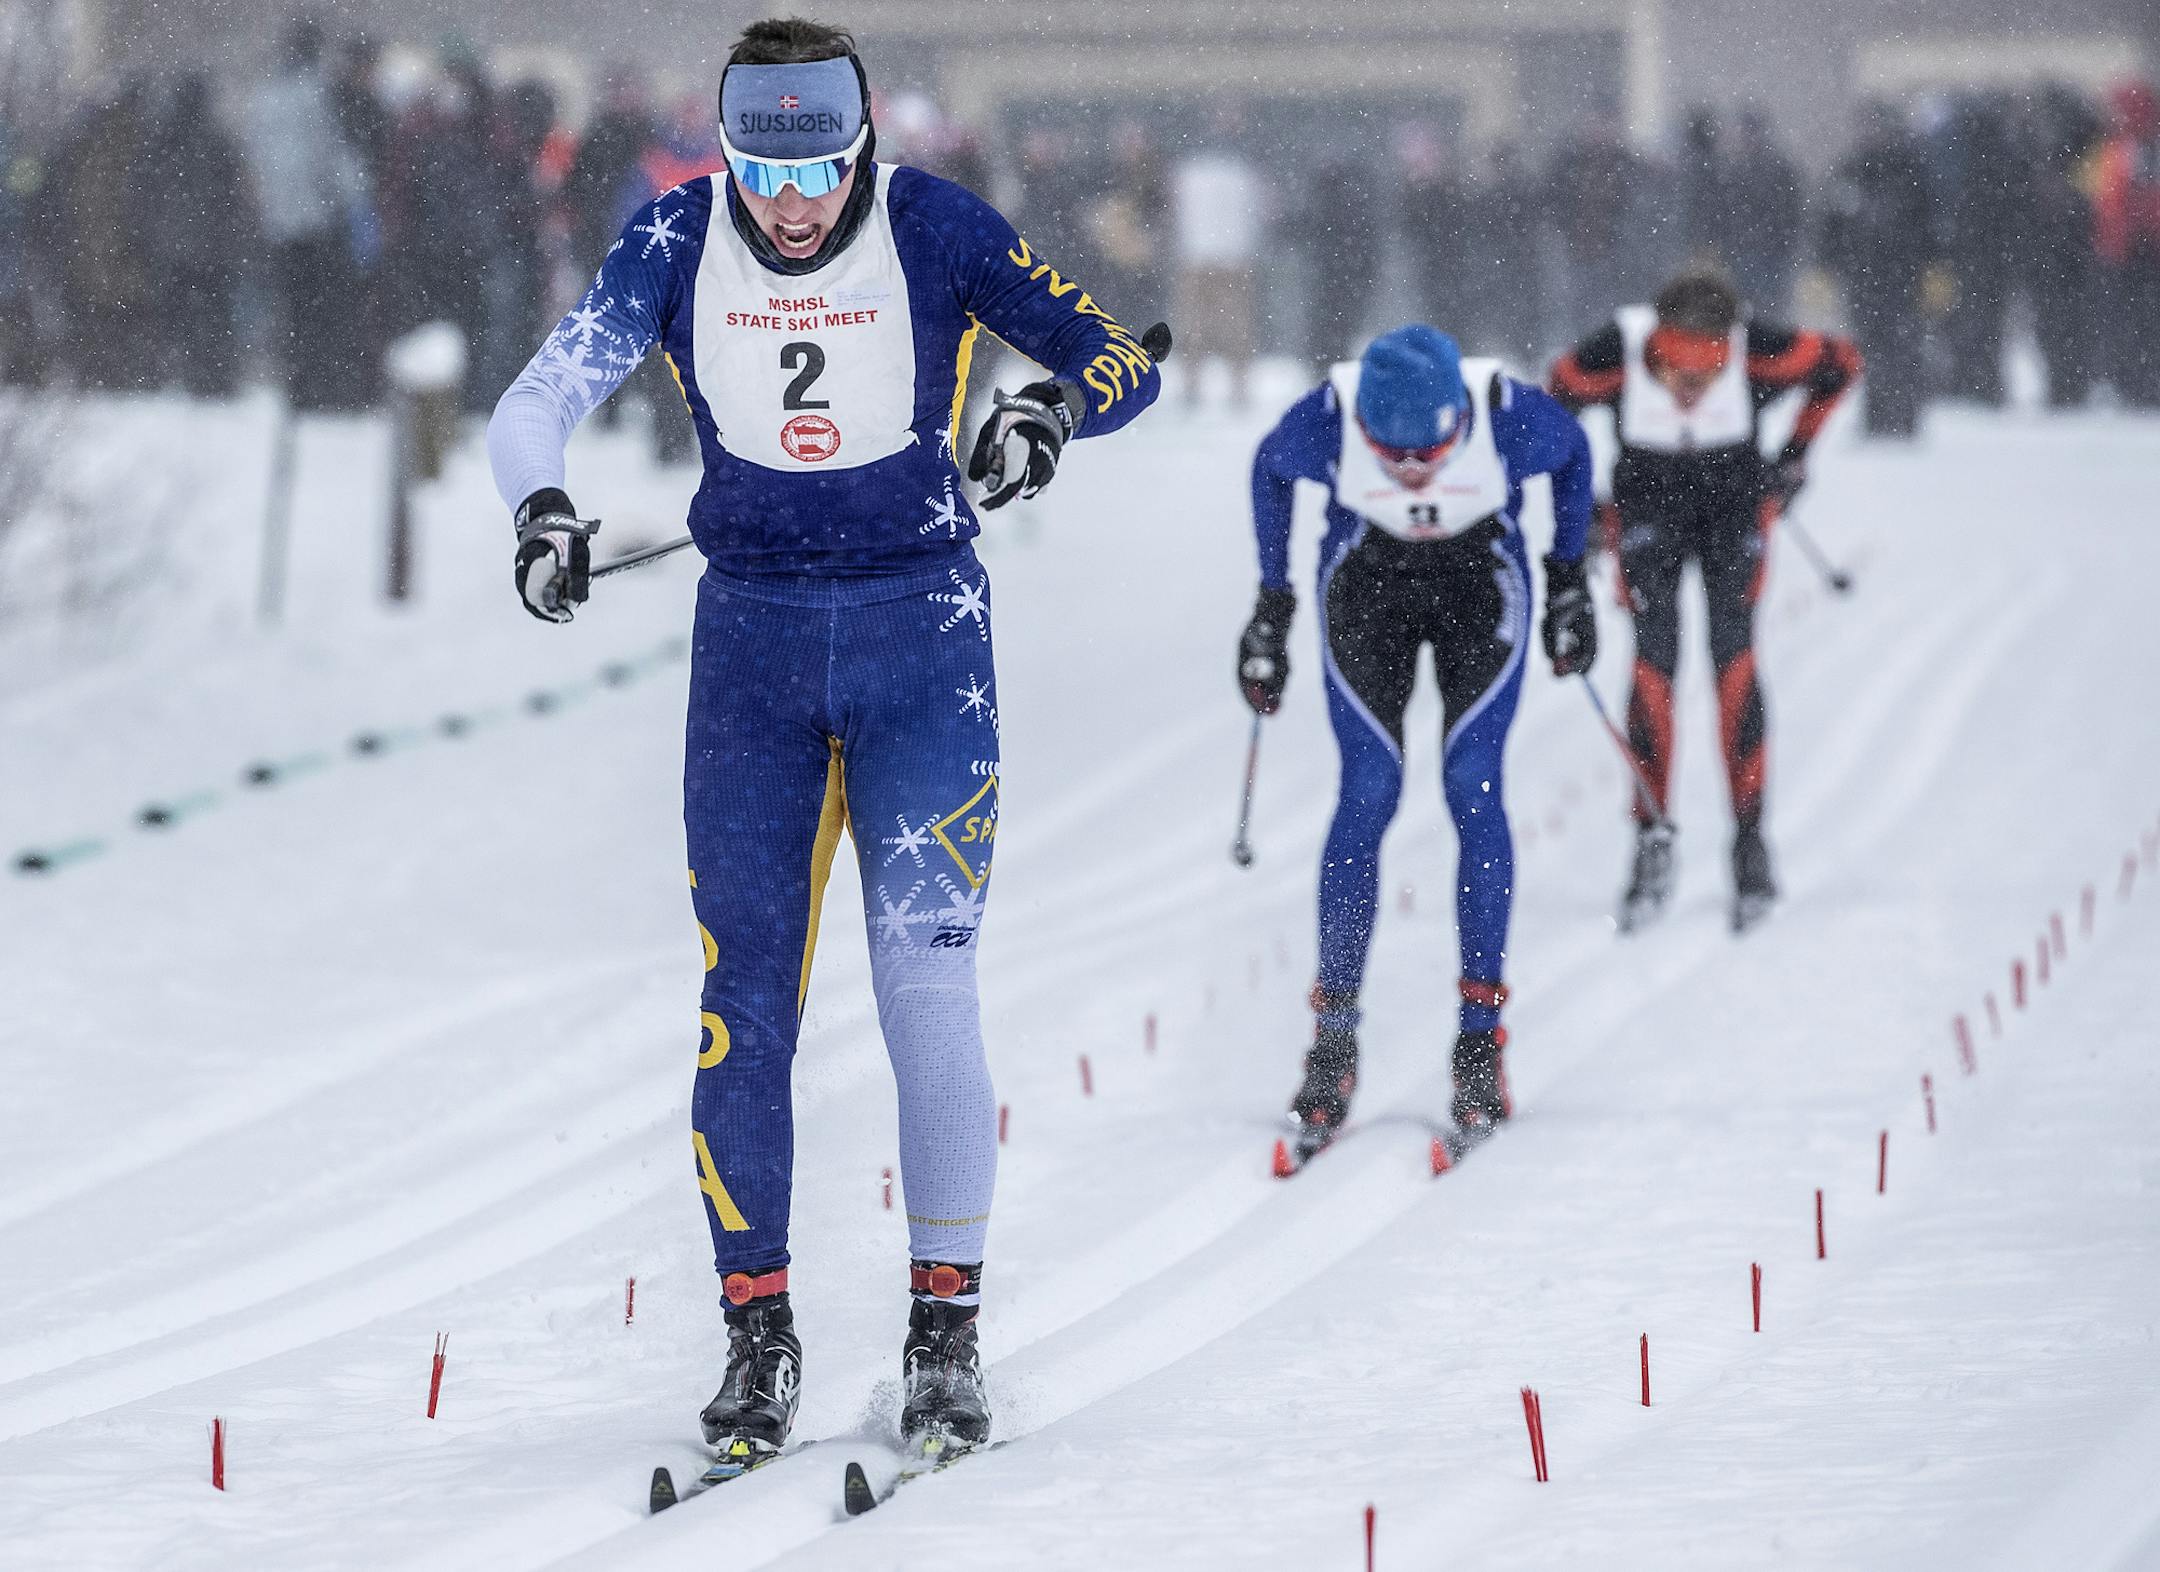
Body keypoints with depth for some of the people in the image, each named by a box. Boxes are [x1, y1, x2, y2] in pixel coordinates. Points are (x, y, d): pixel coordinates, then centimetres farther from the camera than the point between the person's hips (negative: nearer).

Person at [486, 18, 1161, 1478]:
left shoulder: (934, 228, -10)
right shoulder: (679, 240, -5)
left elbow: (1125, 361, -7)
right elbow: (544, 399, -10)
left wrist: (1059, 404, -30)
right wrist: (542, 504, -31)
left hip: (922, 627, -2)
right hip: (751, 632, 2)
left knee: (927, 982, -11)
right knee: (745, 996, -3)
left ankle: (947, 1329, -2)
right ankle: (760, 1338, 7)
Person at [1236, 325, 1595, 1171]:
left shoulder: (1510, 415, -31)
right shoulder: (1326, 421, -29)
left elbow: (1572, 455, -6)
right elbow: (1270, 473, -5)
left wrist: (1568, 581, 1)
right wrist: (1272, 606, 0)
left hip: (1482, 585, 0)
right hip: (1365, 586, 0)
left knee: (1473, 785, -13)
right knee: (1368, 792, -11)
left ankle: (1481, 1037, -8)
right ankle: (1333, 1042, -7)